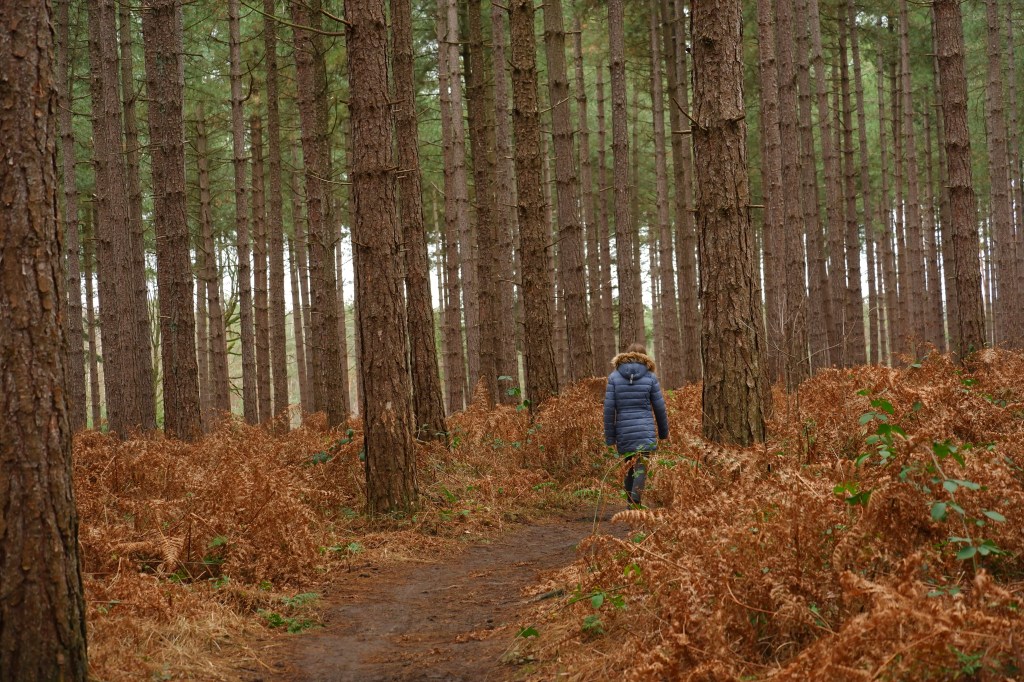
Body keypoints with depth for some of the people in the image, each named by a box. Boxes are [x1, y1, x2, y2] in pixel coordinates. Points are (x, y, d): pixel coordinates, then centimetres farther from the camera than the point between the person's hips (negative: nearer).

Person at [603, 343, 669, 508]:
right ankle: (635, 503, -23)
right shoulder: (650, 377, 1)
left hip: (624, 431, 2)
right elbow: (659, 407, 5)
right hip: (645, 431, -2)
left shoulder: (614, 377, 2)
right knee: (641, 468, -5)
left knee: (629, 468, 17)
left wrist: (610, 437, 3)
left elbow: (609, 408, -2)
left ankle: (631, 505, 24)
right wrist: (663, 432, 18)